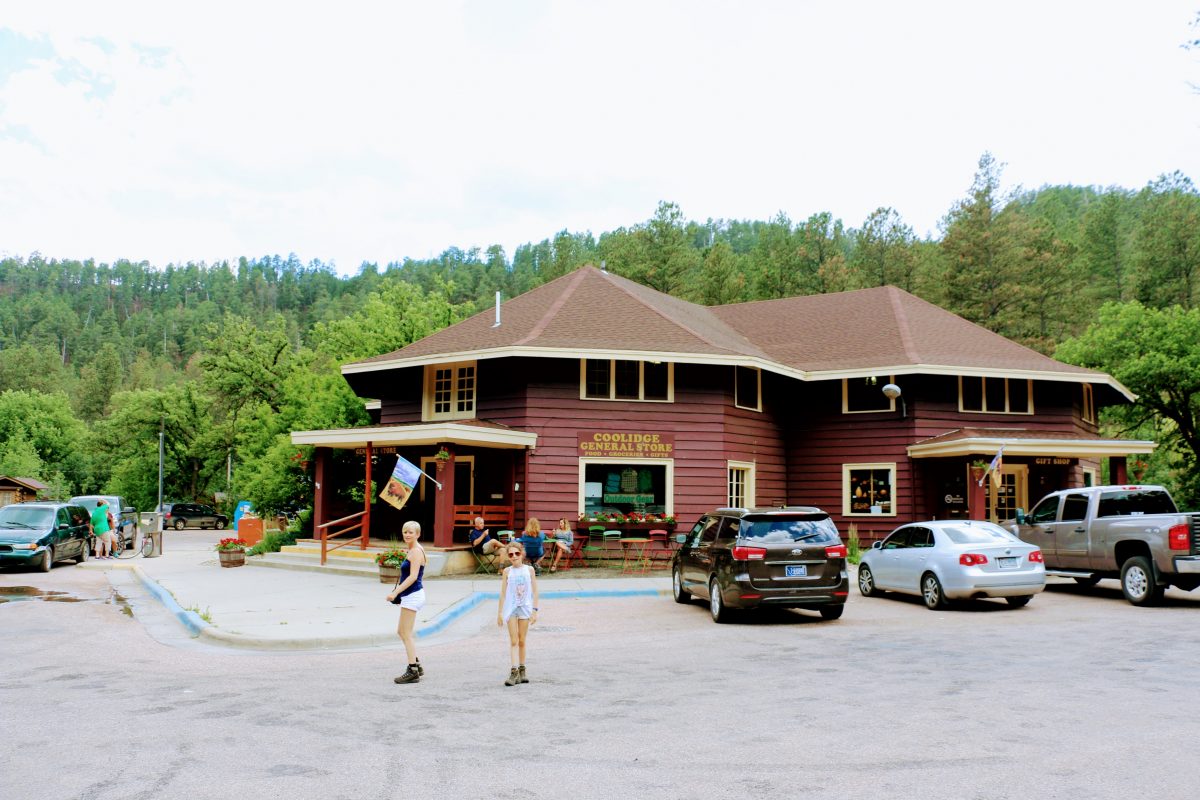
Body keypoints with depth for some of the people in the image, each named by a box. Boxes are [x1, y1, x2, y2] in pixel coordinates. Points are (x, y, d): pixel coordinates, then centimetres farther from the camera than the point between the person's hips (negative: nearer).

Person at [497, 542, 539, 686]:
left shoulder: (529, 570, 3)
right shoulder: (507, 571, 3)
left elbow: (534, 591, 3)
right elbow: (503, 593, 5)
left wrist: (534, 610, -3)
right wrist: (500, 612, 3)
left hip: (525, 608, 1)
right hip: (511, 608, -1)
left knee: (521, 641, 8)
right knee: (513, 641, -7)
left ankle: (522, 671, 17)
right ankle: (514, 672, -12)